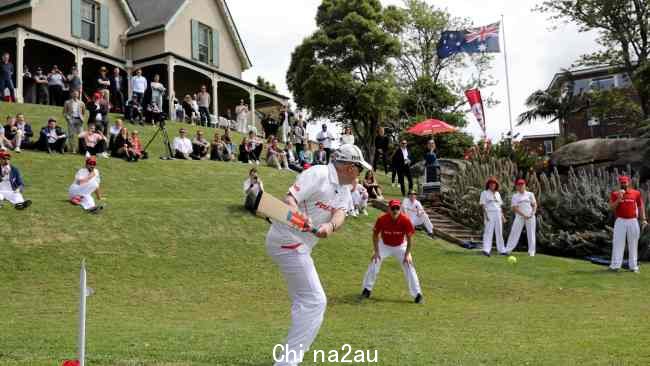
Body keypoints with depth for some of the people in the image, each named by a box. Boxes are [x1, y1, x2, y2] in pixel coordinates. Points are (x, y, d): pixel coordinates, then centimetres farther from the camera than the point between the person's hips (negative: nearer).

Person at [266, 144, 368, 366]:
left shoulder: (344, 189, 10)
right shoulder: (318, 174, -15)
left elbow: (340, 214, -8)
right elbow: (289, 199, -26)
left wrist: (330, 226, -31)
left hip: (300, 247, 10)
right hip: (288, 241, -10)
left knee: (304, 301, 20)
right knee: (314, 301, -12)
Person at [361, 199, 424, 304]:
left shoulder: (405, 220, -28)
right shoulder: (382, 219, -27)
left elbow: (409, 238, -18)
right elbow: (375, 235, -11)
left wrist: (407, 254, -19)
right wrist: (376, 251, -14)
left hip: (400, 246, -1)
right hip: (384, 245, 1)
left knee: (409, 267, -9)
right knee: (374, 263, -7)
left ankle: (417, 294, 0)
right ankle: (367, 289, 10)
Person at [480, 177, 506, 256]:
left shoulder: (497, 194, 16)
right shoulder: (484, 193, 0)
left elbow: (500, 205, 19)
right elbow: (483, 205, -8)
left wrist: (502, 216, 12)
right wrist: (485, 214, -19)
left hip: (498, 214, 6)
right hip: (489, 214, -6)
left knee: (499, 232, 9)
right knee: (488, 231, -14)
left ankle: (502, 250, 16)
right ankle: (486, 250, -21)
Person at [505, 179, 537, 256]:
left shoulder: (530, 194, 11)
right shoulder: (515, 196, 6)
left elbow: (534, 205, 9)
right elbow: (515, 208, -4)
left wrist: (533, 213, -9)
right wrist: (524, 215, -15)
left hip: (530, 216, 1)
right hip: (519, 216, -1)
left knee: (531, 233, 0)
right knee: (514, 232, -7)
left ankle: (531, 251, 6)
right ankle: (508, 249, -6)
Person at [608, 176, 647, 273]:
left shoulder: (636, 193, 6)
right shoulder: (615, 194, 4)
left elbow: (641, 207, 9)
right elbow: (612, 207, -3)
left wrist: (643, 219, -1)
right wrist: (619, 198, -17)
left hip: (633, 221, 1)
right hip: (620, 221, -1)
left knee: (633, 244, 5)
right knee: (618, 243, -5)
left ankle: (633, 266, 10)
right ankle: (615, 265, -5)